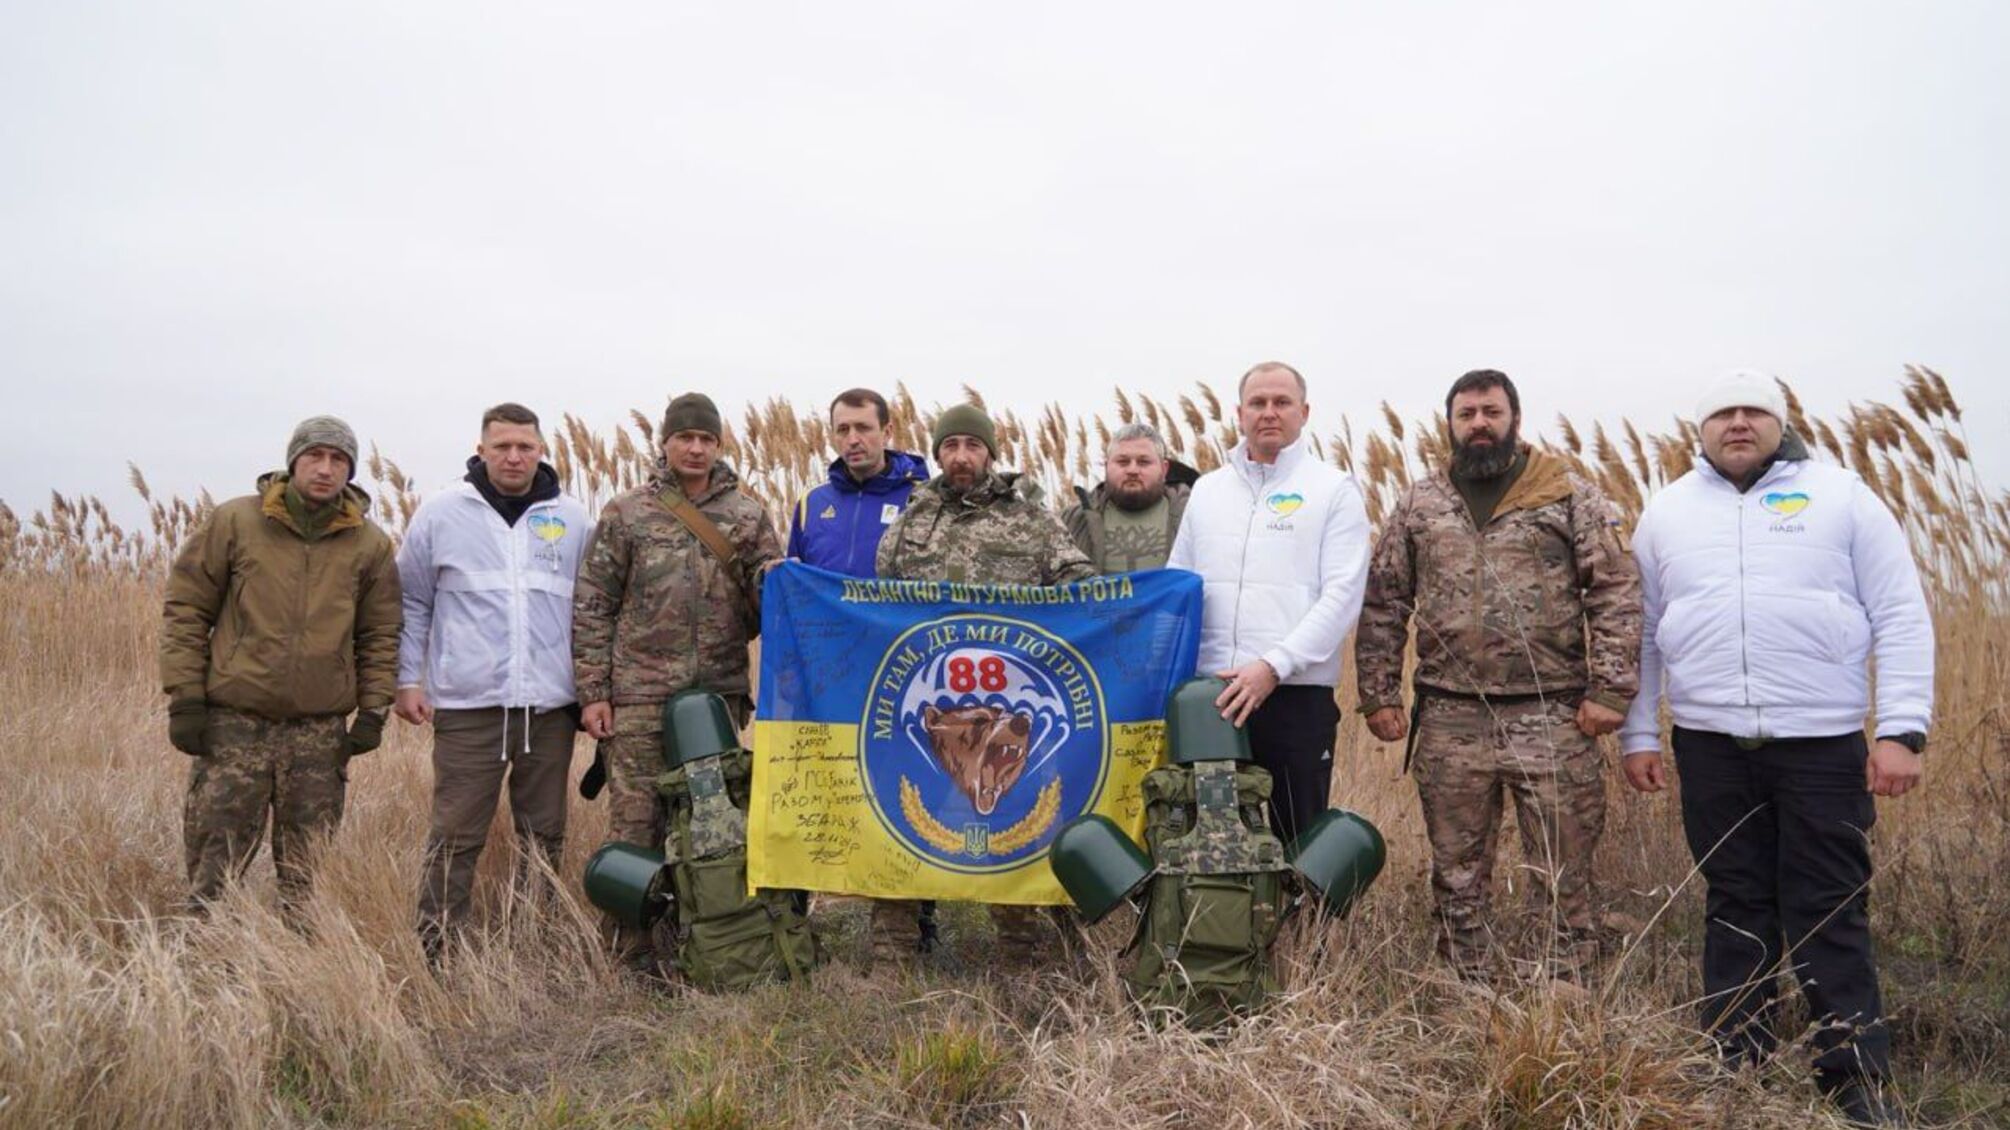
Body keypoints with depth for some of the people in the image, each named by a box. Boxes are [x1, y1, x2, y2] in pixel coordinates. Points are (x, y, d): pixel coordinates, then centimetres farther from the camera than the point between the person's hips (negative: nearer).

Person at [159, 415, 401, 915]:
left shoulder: (370, 544, 5)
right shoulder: (236, 521, 0)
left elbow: (380, 634, 10)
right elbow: (186, 610, 2)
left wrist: (372, 712, 2)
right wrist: (185, 698, -3)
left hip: (321, 732, 2)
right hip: (234, 723, -1)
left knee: (307, 877, 8)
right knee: (216, 864, 2)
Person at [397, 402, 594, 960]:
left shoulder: (572, 519, 8)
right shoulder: (441, 513, 4)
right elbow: (412, 603, 8)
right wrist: (408, 679, 2)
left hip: (550, 706, 2)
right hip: (467, 706, -2)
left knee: (543, 836, 10)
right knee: (455, 836, -1)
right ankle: (435, 952, 9)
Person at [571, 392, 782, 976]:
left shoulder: (748, 516, 9)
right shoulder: (626, 513, 4)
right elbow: (591, 607, 3)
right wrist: (593, 693, -3)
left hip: (720, 693, 2)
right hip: (639, 697, -2)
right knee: (636, 826, -1)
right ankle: (632, 955, 10)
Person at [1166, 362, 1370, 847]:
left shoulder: (1334, 490, 3)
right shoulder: (1206, 490, 16)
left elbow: (1342, 595, -7)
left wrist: (1273, 666, -16)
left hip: (1297, 694, -3)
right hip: (1209, 696, 4)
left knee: (1299, 840, 3)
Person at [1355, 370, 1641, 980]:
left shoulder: (1570, 494, 3)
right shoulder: (1418, 503, 10)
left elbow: (1616, 594, -2)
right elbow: (1383, 602, 10)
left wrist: (1609, 690, -9)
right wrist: (1378, 694, 4)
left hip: (1551, 719, -2)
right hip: (1449, 721, 3)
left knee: (1566, 874, 3)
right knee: (1456, 877, 11)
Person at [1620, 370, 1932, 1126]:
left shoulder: (1840, 496, 2)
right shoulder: (1667, 513, 9)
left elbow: (1901, 617, -1)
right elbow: (1641, 633, 12)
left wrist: (1903, 729, -8)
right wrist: (1638, 734, 8)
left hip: (1822, 741, -2)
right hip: (1710, 744, 2)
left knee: (1829, 915, 2)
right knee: (1735, 909, 10)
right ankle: (1735, 1068, 20)